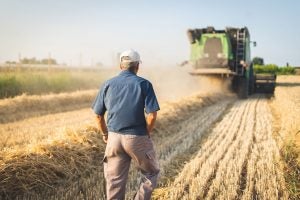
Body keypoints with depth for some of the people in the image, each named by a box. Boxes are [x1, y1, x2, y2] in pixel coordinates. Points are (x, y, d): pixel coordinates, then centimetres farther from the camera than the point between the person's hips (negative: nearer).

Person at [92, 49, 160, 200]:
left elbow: (98, 115, 4)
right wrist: (147, 133, 3)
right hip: (138, 138, -3)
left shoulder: (108, 84, 4)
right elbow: (152, 114, -13)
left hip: (114, 138, 3)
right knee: (151, 173, 18)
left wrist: (105, 134, 18)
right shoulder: (144, 84, -5)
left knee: (115, 181, 12)